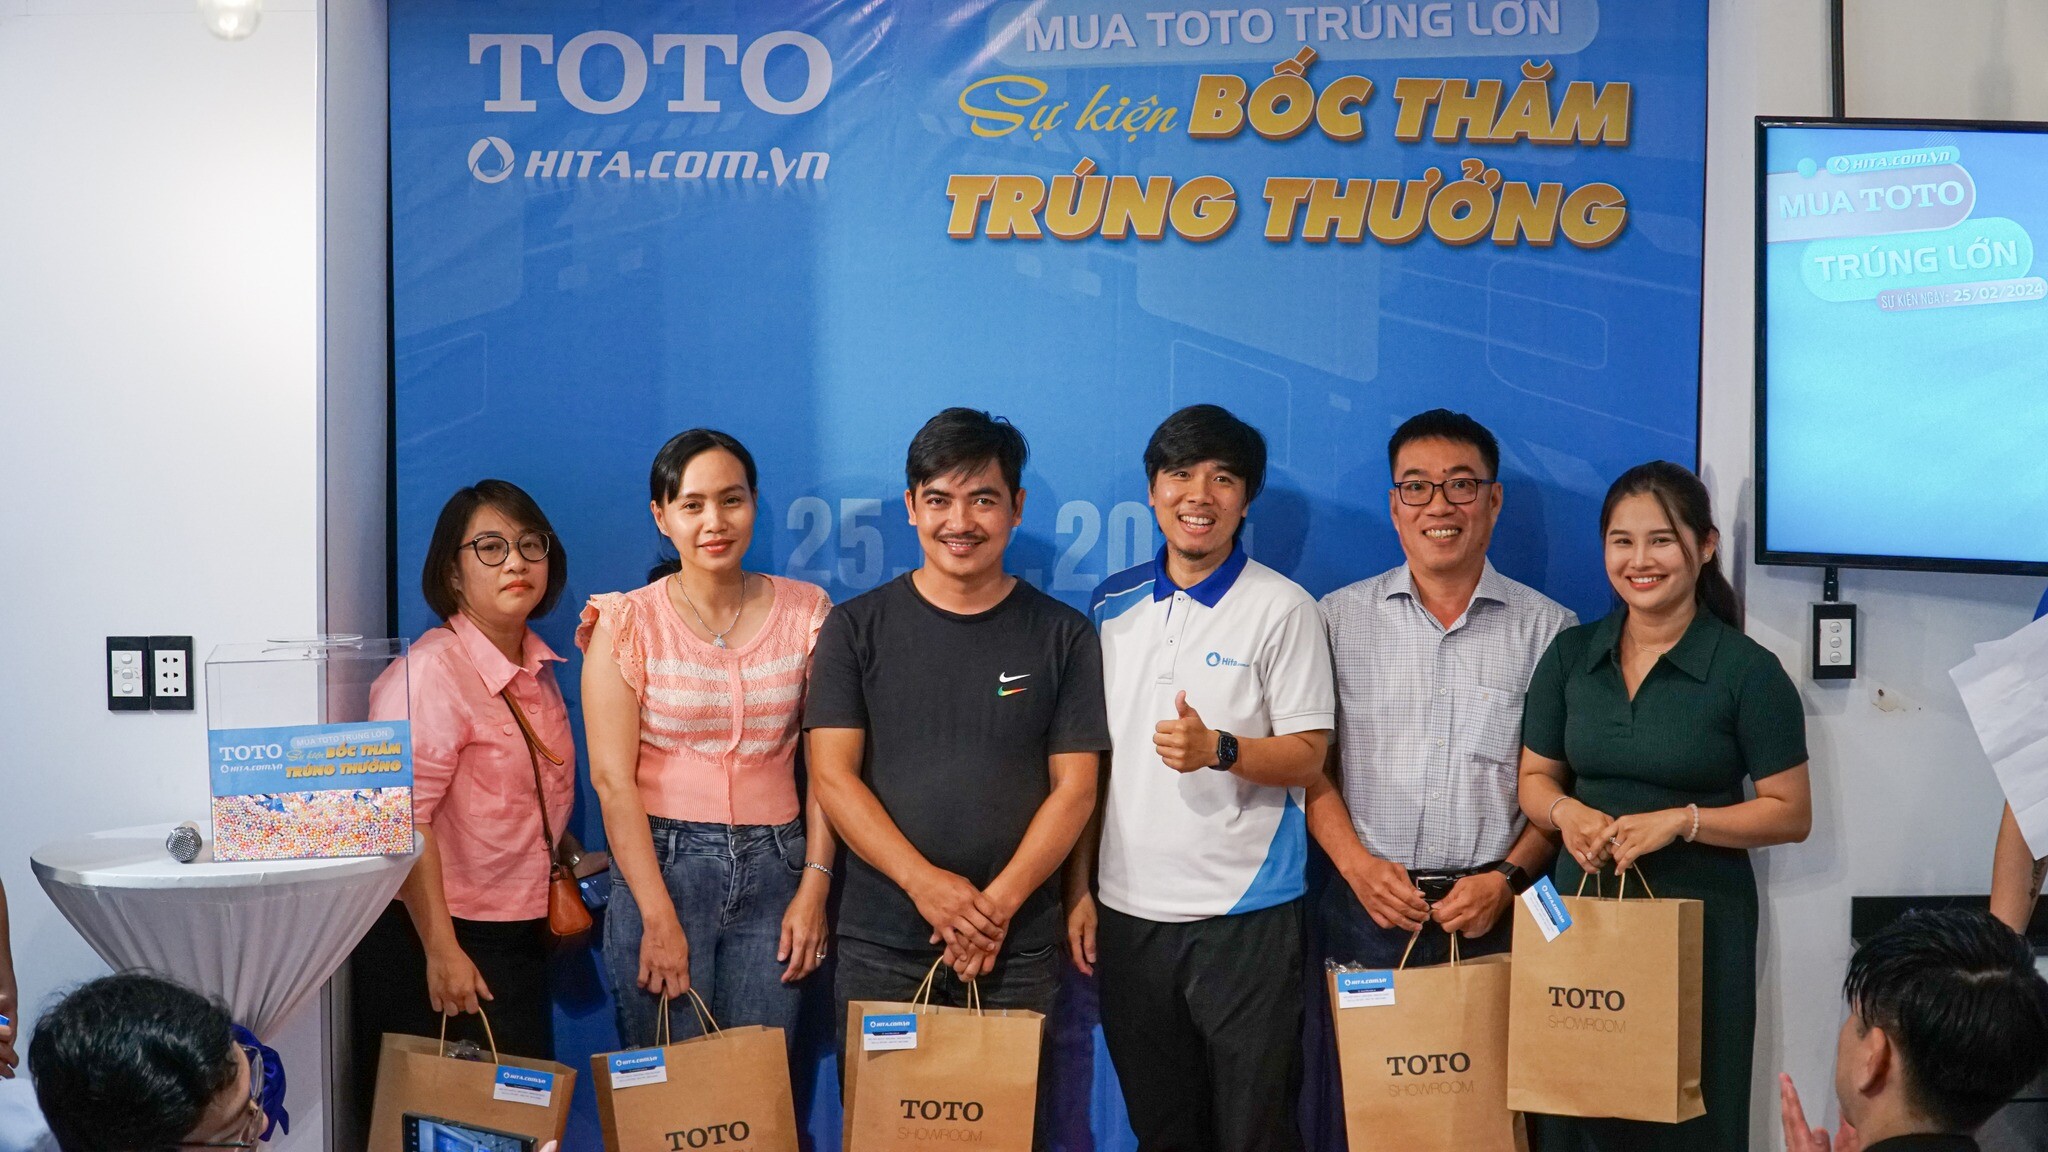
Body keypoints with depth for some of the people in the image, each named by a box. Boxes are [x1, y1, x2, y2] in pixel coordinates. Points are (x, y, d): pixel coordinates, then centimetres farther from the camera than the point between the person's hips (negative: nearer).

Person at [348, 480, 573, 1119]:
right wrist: (441, 951, -24)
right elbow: (403, 822, -23)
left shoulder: (537, 668, 8)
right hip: (434, 940, -8)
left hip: (519, 938, 8)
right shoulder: (429, 672, -18)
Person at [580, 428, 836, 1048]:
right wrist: (659, 918, -13)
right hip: (661, 860, -2)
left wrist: (815, 884, -4)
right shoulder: (629, 623, -2)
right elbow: (612, 778, -7)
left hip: (774, 867, 2)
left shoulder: (803, 613, 5)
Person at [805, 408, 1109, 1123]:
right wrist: (926, 884, -15)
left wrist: (996, 904, -13)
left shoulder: (1063, 636, 4)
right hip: (880, 947, 0)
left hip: (1017, 953, 0)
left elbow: (1074, 788, 0)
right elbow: (832, 776, -3)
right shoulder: (858, 628, 3)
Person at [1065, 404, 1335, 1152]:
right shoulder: (1113, 605, 7)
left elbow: (1307, 757, -7)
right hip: (1128, 909, 4)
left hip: (1245, 913, -4)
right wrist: (1078, 889, 8)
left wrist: (1218, 749, -25)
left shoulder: (1281, 608, -6)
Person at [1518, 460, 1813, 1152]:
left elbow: (1791, 814, -4)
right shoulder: (1571, 655, 6)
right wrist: (1567, 812, -9)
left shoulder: (1747, 669, -6)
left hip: (1700, 915, -3)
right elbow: (1536, 778, 14)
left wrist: (1680, 820, -17)